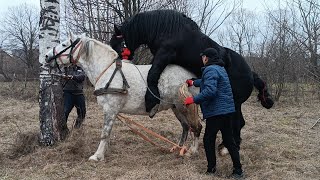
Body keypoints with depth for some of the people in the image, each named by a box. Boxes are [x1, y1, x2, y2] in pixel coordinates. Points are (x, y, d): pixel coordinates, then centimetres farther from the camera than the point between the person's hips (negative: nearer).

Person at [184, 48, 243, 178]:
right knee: (229, 140, 13)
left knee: (208, 140, 4)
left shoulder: (210, 70, -14)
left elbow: (210, 91, -28)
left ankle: (211, 169, 10)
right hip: (227, 110, 9)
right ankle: (238, 170, 15)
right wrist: (193, 82, 47)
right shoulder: (220, 68, 18)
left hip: (216, 112, -9)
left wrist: (193, 99, -22)